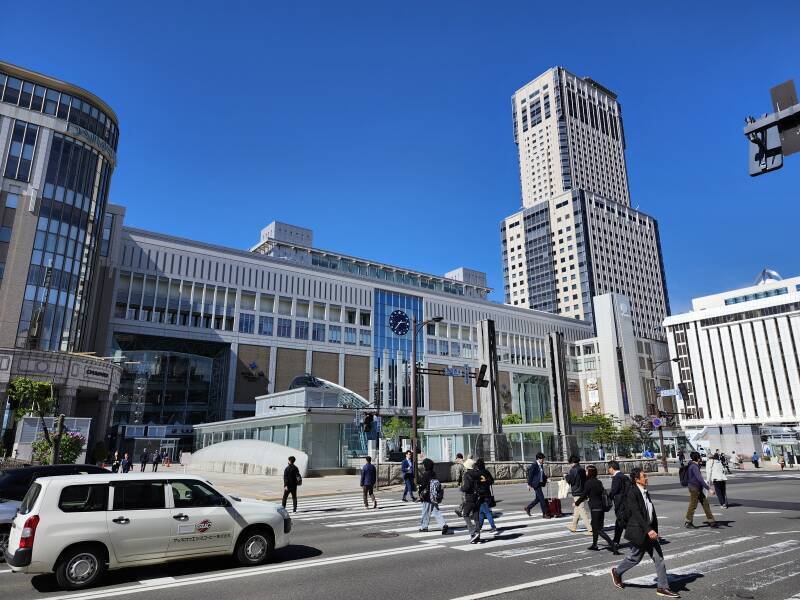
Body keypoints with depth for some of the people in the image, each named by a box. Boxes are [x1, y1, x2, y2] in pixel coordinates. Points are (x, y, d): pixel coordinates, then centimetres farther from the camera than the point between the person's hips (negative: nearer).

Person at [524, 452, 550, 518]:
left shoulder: (541, 465, 11)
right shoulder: (534, 465, -15)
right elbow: (530, 474, -14)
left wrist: (545, 479, 6)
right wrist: (529, 484, -14)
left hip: (540, 483, 9)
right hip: (535, 484, -9)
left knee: (538, 498, 14)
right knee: (541, 498, -7)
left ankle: (528, 508, 27)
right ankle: (545, 513, 1)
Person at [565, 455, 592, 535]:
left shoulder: (573, 470, -15)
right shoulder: (582, 469, 9)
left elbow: (570, 480, -14)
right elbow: (585, 480, 16)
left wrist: (566, 476, 6)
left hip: (577, 493, -9)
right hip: (583, 492, 9)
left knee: (582, 511, -7)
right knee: (577, 509, 21)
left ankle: (590, 529, -11)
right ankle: (573, 526, 33)